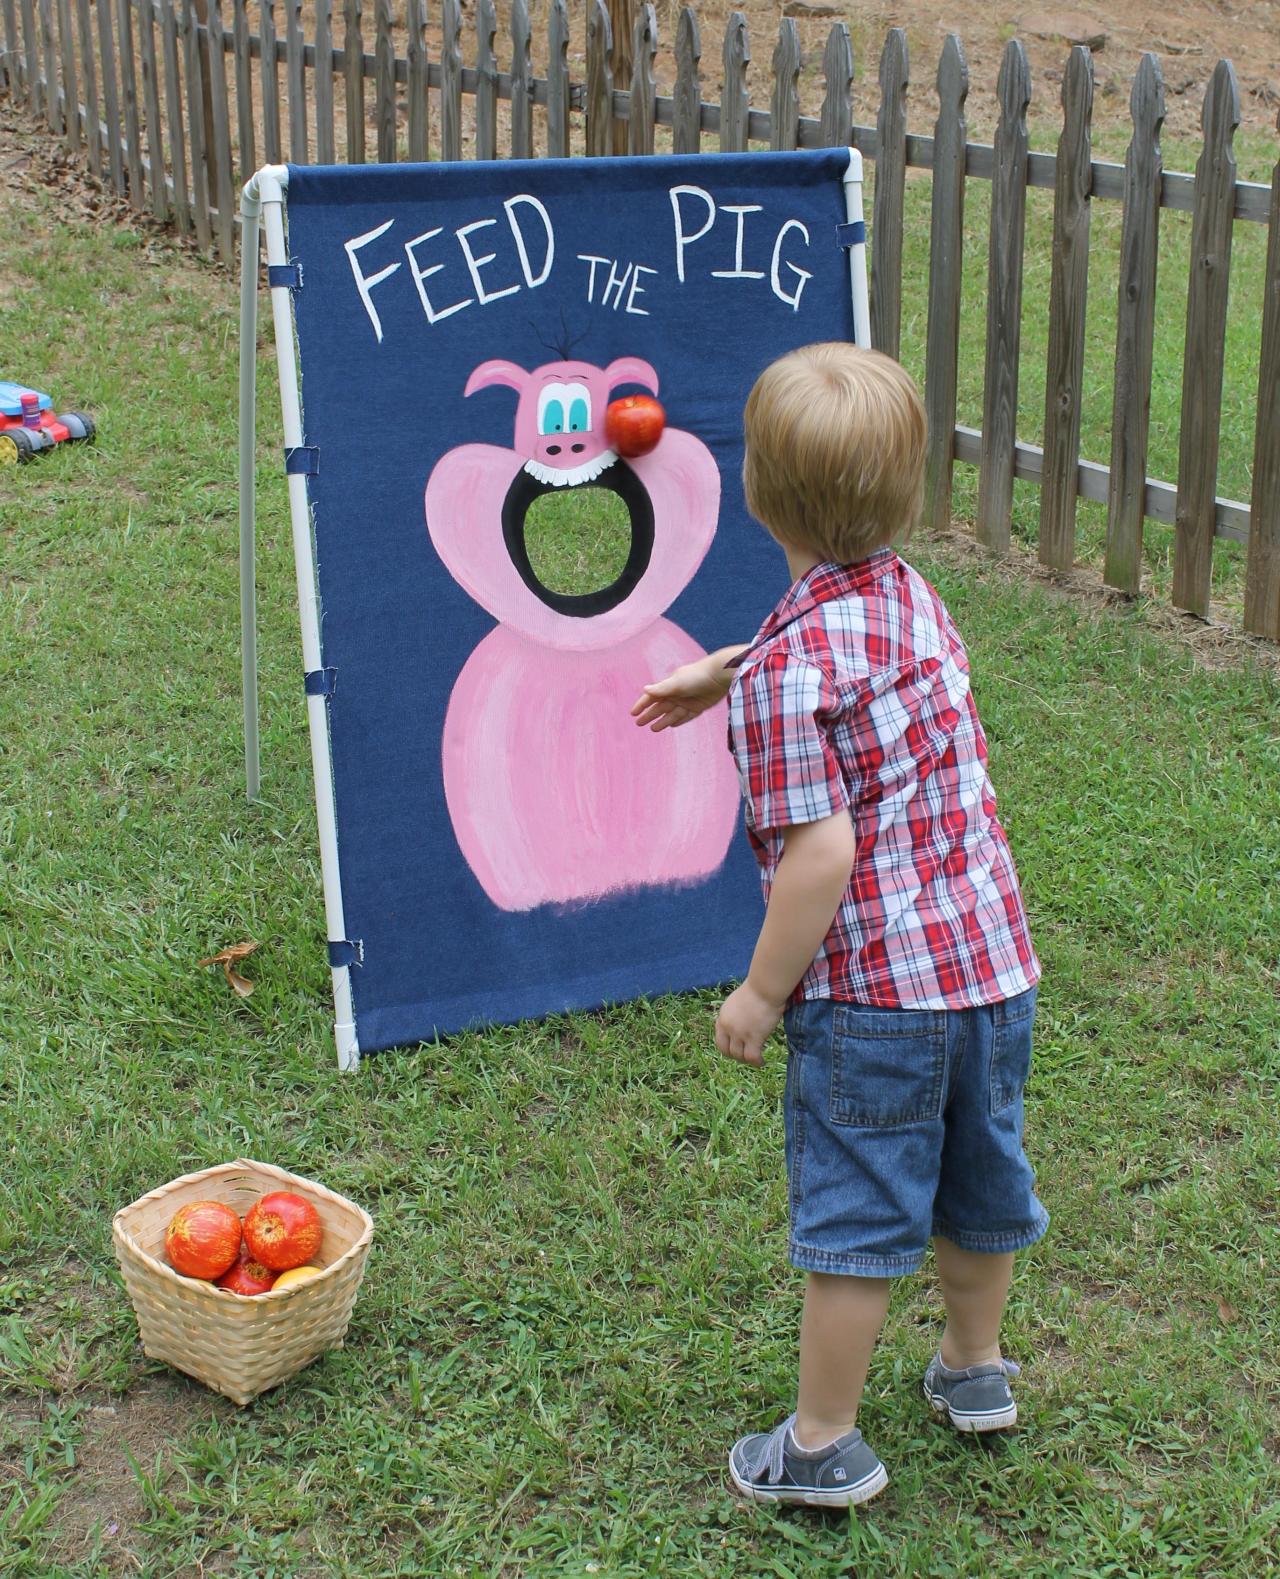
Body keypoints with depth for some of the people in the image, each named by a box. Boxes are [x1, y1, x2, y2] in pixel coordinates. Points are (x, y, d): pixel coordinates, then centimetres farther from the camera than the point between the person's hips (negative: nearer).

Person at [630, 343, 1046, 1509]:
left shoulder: (783, 674, -20)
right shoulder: (914, 599, 4)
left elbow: (822, 853, -23)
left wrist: (761, 992, -12)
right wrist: (723, 670, 35)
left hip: (873, 987, -7)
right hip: (993, 957, 7)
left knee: (855, 1213, 7)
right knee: (980, 1180, 24)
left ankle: (826, 1443, 22)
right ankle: (975, 1367, 46)